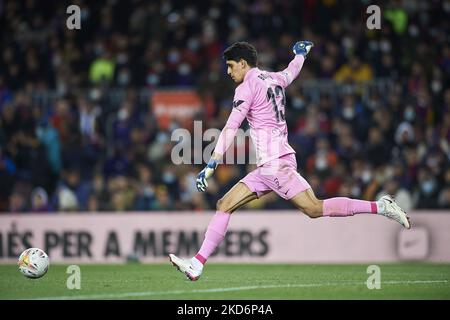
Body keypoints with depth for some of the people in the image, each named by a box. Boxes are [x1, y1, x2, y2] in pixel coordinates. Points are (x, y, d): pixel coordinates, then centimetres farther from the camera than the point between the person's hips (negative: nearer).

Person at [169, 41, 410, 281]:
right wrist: (301, 53, 65)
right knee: (225, 205, 5)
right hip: (266, 169, 10)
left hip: (275, 162, -10)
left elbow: (231, 128, -15)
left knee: (314, 209, -16)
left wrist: (211, 165, -19)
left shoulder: (247, 87, -6)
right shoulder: (274, 79, 18)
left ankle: (379, 207, -13)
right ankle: (197, 264, -1)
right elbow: (292, 71, 42)